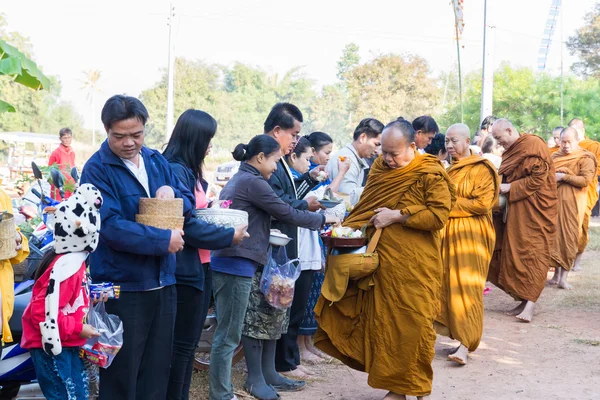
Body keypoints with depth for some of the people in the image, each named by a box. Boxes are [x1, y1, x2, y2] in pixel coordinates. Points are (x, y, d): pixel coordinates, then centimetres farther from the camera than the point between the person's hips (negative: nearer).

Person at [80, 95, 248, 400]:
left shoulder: (157, 161, 9)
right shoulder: (97, 169, -11)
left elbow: (189, 204, 13)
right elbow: (111, 227, -21)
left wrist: (172, 193, -10)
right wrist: (164, 240, -20)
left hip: (163, 282, 6)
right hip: (122, 286, -6)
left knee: (157, 370, 15)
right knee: (121, 373, 4)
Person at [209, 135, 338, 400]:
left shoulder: (236, 181, 17)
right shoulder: (254, 182, -12)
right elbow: (287, 213, -8)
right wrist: (323, 219, 3)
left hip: (228, 263, 10)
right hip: (238, 266, -10)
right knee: (229, 335, -4)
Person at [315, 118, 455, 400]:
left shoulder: (431, 174, -9)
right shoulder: (380, 167, 9)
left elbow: (439, 215, -16)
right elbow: (366, 207, 19)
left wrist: (397, 216, -16)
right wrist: (350, 228, 2)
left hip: (415, 266, -5)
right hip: (382, 260, 6)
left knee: (414, 324, 0)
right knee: (384, 322, 8)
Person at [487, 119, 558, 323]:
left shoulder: (534, 145, -12)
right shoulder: (512, 150, 14)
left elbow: (538, 179, -18)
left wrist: (510, 188, -17)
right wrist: (500, 185, 3)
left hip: (534, 210, -8)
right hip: (515, 211, 9)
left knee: (531, 253, -9)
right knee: (514, 253, 5)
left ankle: (530, 302, -11)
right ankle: (524, 300, 9)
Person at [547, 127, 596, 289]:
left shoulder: (585, 158, -4)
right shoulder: (555, 156, 14)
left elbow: (586, 180, -14)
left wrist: (563, 176, -16)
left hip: (572, 202, -5)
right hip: (554, 200, 5)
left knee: (568, 237, -5)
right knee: (554, 236, 4)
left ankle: (564, 277, -2)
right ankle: (556, 274, 12)